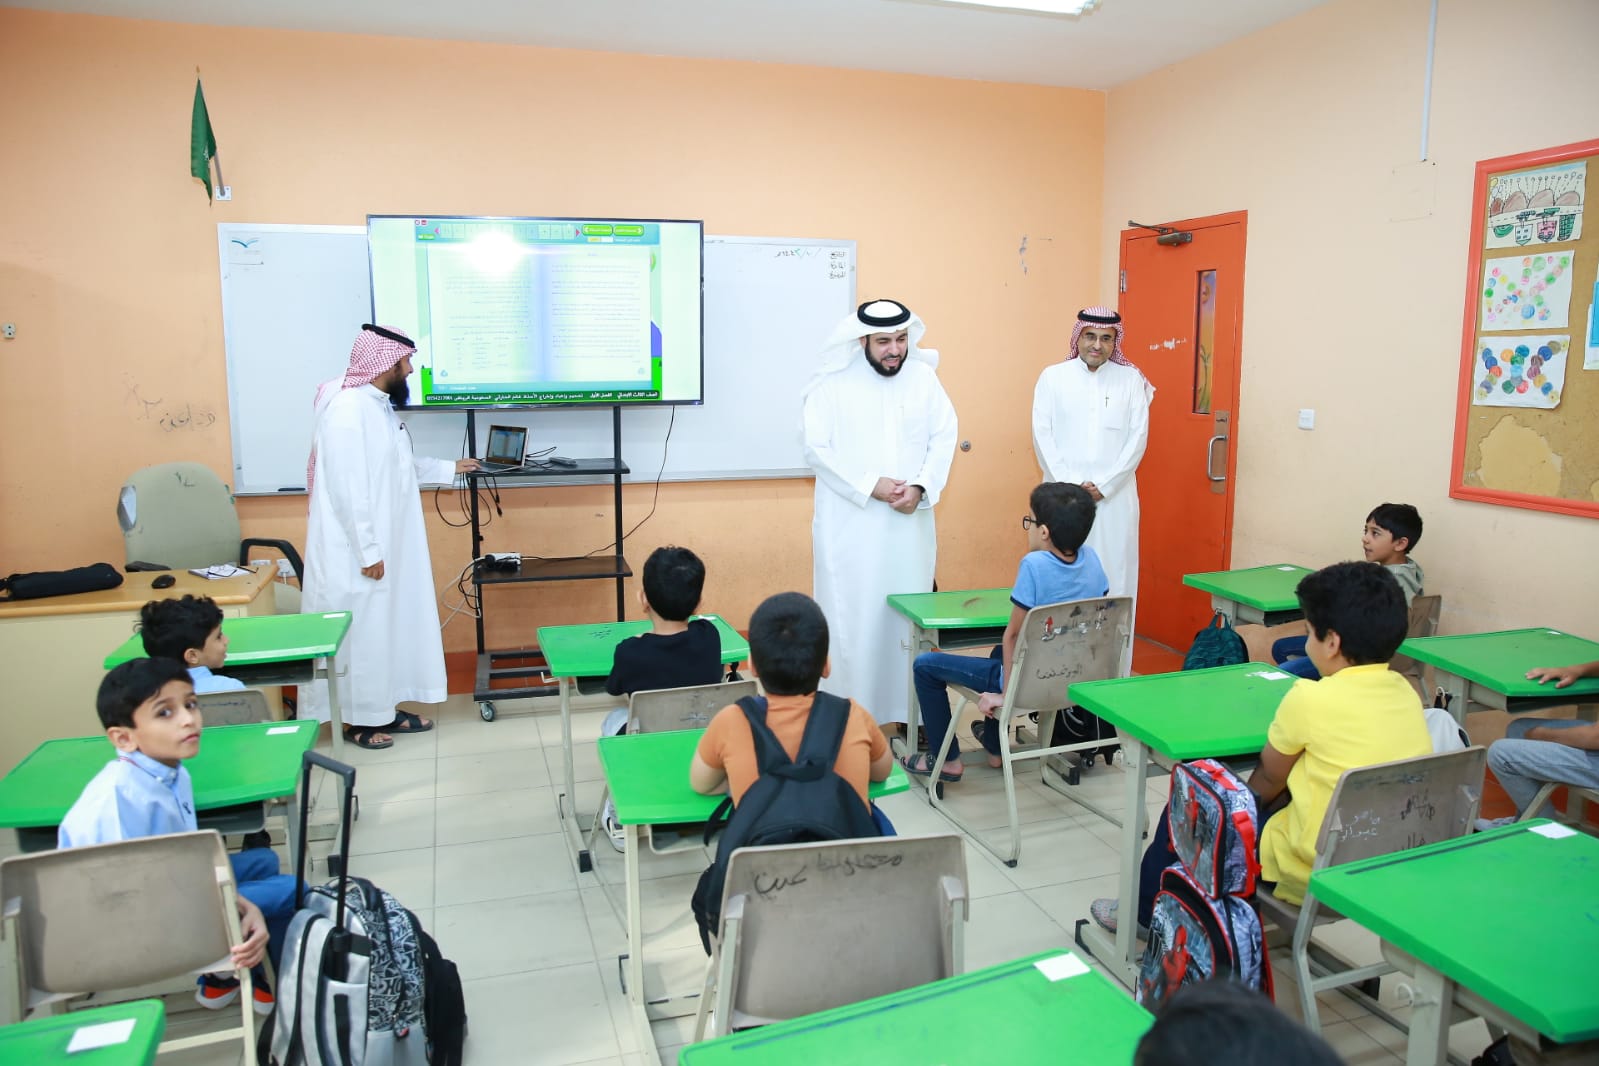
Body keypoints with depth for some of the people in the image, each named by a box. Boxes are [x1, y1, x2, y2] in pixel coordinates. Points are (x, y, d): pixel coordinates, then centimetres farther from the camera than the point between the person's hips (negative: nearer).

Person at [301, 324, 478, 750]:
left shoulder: (380, 405, 10)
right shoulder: (347, 408, -20)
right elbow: (347, 487, -23)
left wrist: (449, 468, 30)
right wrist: (367, 550, -22)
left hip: (386, 543, 10)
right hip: (357, 550, -10)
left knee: (390, 625, 15)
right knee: (360, 630, 1)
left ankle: (381, 708, 26)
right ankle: (355, 718, 15)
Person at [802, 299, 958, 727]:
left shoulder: (923, 376, 5)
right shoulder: (833, 383, -4)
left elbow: (944, 436, 3)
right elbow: (817, 447, -9)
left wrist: (920, 487, -12)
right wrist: (871, 485, -15)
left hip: (909, 522, 3)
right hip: (850, 524, -3)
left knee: (908, 616, 6)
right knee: (851, 616, 1)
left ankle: (907, 709, 17)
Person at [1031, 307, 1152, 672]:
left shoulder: (1131, 379, 7)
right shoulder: (1052, 377, 5)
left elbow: (1137, 439, 1)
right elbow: (1042, 436, 0)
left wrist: (1102, 486, -9)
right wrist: (1069, 486, -9)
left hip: (1115, 499, 0)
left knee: (1114, 581, 1)